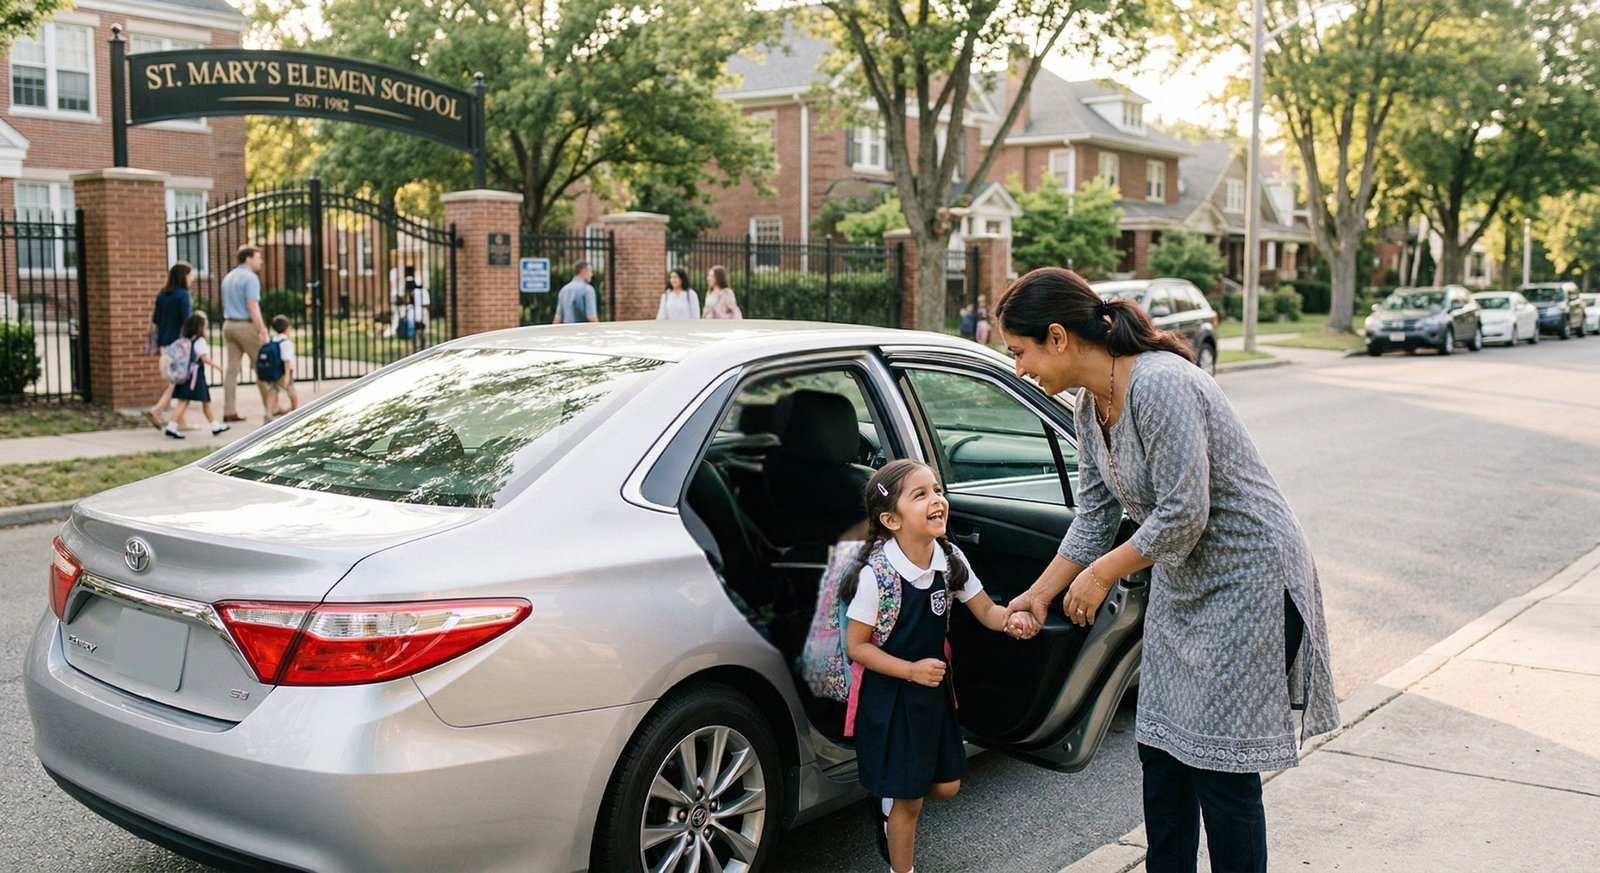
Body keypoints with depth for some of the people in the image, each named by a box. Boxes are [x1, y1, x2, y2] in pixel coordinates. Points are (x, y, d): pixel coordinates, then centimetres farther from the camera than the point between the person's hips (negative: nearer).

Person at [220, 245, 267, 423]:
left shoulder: (228, 277, 16)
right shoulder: (250, 278, -12)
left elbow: (226, 305, 20)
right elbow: (252, 307, -19)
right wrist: (262, 331, -19)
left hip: (229, 324, 8)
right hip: (246, 325, -8)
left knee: (232, 367, 6)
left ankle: (229, 410, 3)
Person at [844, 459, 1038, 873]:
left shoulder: (950, 560, -8)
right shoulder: (875, 574, -25)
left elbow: (986, 611, 0)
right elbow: (856, 646, -18)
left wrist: (1012, 618, -22)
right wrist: (911, 670, -24)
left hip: (934, 687, 6)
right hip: (889, 694, -6)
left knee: (946, 785, 16)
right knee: (907, 800, 6)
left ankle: (890, 804, 45)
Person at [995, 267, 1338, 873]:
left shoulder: (1159, 386, -27)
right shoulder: (1091, 406, 2)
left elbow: (1182, 516, -27)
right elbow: (1095, 514, 11)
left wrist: (1103, 573, -14)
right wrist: (1040, 593, 9)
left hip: (1247, 577, -9)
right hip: (1181, 584, 9)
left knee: (1219, 762, -4)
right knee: (1160, 751, 12)